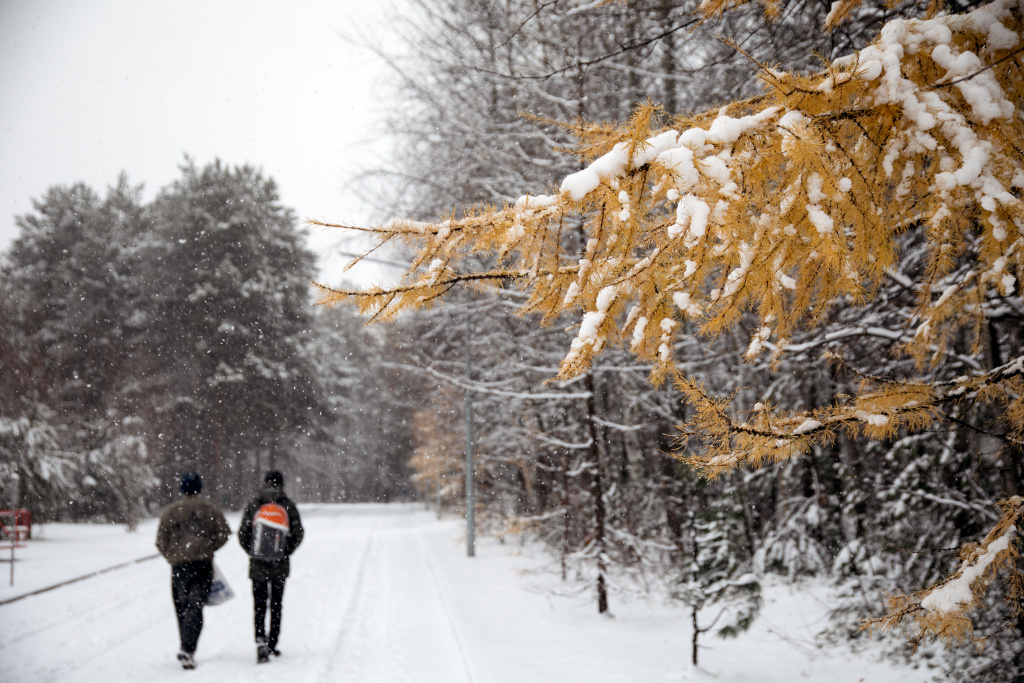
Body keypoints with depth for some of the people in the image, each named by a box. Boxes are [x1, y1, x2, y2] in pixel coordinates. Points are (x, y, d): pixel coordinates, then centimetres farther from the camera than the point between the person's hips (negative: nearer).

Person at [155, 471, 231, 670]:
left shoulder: (169, 511, 2)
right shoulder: (211, 509, 3)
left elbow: (161, 542, 2)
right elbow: (224, 534, 1)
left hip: (179, 564, 1)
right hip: (203, 564, -1)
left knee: (182, 607, 12)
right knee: (195, 606, -4)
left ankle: (187, 649, 17)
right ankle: (188, 649, -21)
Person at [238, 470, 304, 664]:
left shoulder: (253, 505, -1)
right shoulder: (288, 505, -2)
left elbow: (242, 534, 0)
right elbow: (298, 534, -1)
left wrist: (253, 552, 11)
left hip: (257, 565, 0)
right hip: (280, 565, 0)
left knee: (259, 604, 3)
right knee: (276, 604, 13)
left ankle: (261, 640, -17)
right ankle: (272, 645, 17)